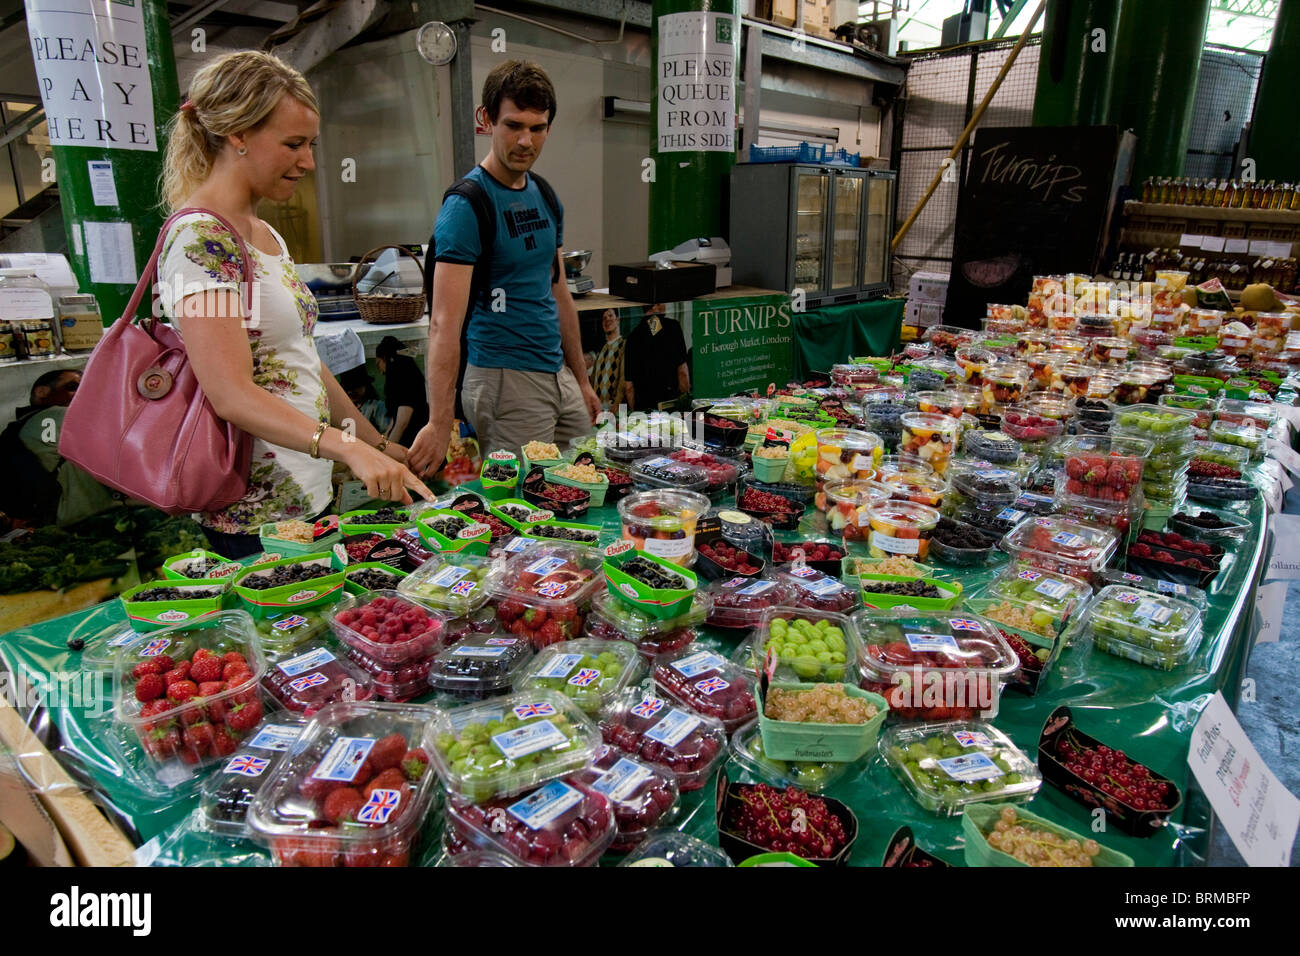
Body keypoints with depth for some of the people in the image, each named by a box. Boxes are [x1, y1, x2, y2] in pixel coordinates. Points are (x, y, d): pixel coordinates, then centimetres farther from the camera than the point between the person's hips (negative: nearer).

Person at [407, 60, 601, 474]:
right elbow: (444, 321, -22)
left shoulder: (545, 196, 11)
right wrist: (440, 422, -30)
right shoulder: (467, 204, -13)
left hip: (558, 375, 8)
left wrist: (581, 379, 16)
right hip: (505, 378, -8)